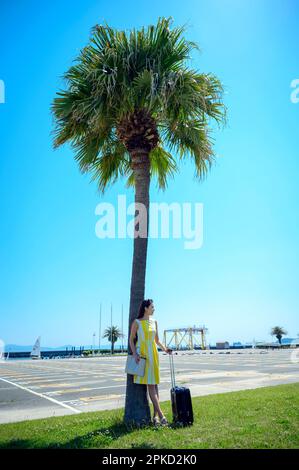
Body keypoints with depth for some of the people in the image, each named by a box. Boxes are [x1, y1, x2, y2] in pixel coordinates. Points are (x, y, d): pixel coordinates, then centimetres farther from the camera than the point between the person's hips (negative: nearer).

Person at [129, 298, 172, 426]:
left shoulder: (154, 322, 11)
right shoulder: (137, 322, -3)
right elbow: (131, 339, -2)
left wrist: (164, 349, 1)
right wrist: (135, 353, -13)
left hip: (153, 354, 5)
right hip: (142, 354, -5)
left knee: (154, 384, 4)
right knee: (150, 385, -8)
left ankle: (155, 416, 9)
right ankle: (161, 415, -7)